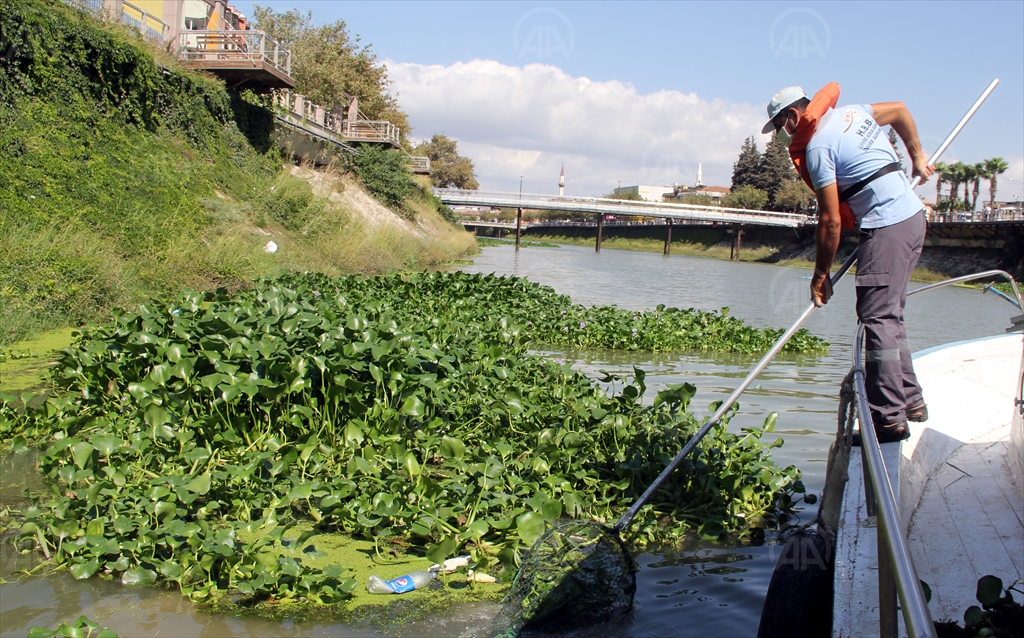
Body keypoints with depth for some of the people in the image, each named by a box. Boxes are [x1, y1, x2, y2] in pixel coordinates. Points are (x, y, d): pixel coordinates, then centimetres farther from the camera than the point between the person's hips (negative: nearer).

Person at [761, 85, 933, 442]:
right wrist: (917, 157, 36)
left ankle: (889, 417, -10)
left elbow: (831, 221, -13)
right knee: (889, 314, 14)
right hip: (913, 215, 10)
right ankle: (910, 399, 19)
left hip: (886, 228, -10)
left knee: (877, 317, -9)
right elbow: (899, 110, 31)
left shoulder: (817, 147, -13)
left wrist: (821, 275, -4)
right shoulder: (850, 113, 13)